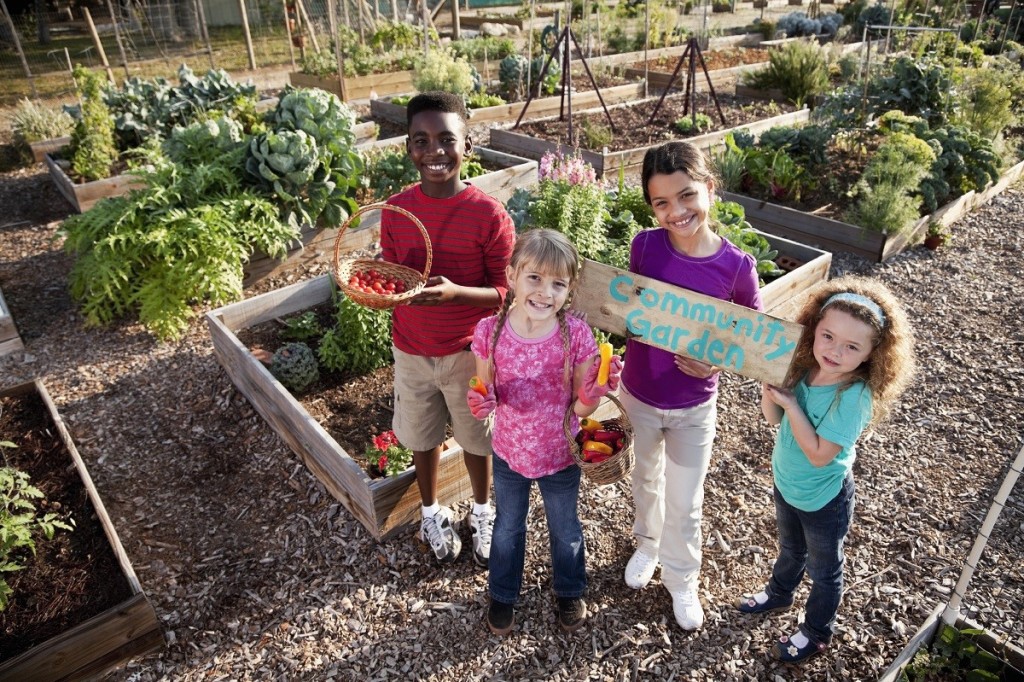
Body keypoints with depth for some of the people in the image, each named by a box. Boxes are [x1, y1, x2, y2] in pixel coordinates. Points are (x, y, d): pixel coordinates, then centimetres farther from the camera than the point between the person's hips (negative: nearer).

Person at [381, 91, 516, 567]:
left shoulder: (489, 215, -18)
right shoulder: (395, 210, -7)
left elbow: (508, 292, -14)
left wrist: (455, 292, -31)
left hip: (468, 352, -3)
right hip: (411, 350, 3)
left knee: (476, 438, 18)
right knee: (422, 437, 20)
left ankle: (482, 512, 46)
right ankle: (432, 513, 47)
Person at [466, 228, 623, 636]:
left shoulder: (576, 334, -23)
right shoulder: (490, 331, -20)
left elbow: (580, 408, -14)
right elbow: (485, 395, -8)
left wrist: (593, 392, -35)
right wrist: (483, 404, -30)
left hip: (561, 456, 0)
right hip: (509, 453, 1)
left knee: (565, 529, 25)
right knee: (508, 527, 26)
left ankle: (569, 592, 55)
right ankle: (503, 594, 54)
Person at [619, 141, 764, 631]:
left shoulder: (736, 266, -20)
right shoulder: (644, 246, -16)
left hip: (693, 407, -1)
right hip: (638, 396, 2)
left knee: (685, 504, 16)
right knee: (646, 480, 27)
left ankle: (681, 580, 43)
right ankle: (647, 543, 56)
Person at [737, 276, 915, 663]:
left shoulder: (854, 396, -33)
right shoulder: (804, 368, -16)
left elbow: (819, 454, -29)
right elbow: (774, 419, -5)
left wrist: (789, 401, -31)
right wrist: (769, 381, -23)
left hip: (823, 500, -5)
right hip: (786, 484, 6)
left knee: (824, 571, 23)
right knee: (790, 550, 33)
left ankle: (816, 633, 46)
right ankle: (779, 594, 60)